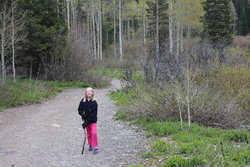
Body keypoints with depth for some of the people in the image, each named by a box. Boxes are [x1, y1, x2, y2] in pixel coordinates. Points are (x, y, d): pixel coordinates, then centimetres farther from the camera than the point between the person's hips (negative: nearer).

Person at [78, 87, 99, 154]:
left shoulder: (94, 102, -15)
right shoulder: (83, 101, -4)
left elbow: (93, 114, -17)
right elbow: (79, 110, 5)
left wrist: (87, 123, -21)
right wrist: (82, 114, -18)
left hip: (93, 120, -4)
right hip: (86, 120, 4)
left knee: (94, 133, -15)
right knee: (88, 133, 14)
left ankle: (95, 147, -6)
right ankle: (90, 145, 33)